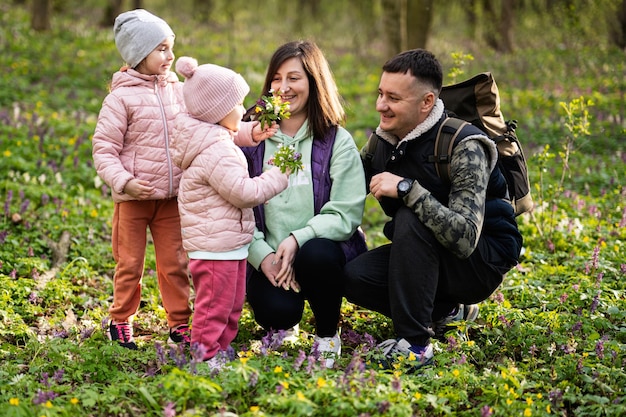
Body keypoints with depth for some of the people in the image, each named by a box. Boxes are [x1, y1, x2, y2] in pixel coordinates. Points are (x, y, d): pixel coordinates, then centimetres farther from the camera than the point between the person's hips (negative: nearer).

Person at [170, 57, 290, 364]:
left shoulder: (218, 142, 13)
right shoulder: (214, 152, -22)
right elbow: (244, 192, -23)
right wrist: (279, 176, -13)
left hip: (230, 244, 11)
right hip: (215, 248, -11)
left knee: (231, 307, 18)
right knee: (214, 309, -2)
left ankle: (219, 352, 26)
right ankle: (205, 358, 5)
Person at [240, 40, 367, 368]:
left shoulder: (337, 141, -2)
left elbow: (345, 214, -11)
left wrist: (298, 239, -27)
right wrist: (262, 255, -18)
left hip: (323, 248, -1)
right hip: (268, 257, 1)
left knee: (316, 254, -36)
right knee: (275, 312, -29)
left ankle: (328, 333, -5)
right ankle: (283, 326, 13)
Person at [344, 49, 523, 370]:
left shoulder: (463, 147, -25)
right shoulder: (383, 141, -2)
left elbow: (465, 238, -36)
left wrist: (407, 188, -39)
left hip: (483, 261, -7)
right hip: (426, 256, 7)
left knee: (411, 220, -33)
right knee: (354, 277, -18)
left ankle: (414, 344, -26)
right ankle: (446, 311, 7)